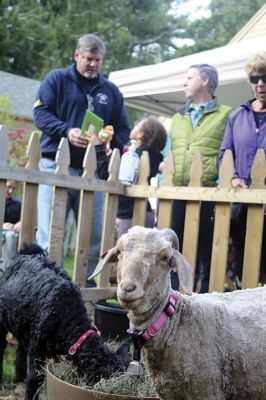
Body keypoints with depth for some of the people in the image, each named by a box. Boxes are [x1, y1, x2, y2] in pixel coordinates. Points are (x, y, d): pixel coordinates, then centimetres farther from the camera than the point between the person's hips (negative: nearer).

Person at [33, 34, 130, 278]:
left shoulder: (111, 90, 17)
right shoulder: (56, 79, 6)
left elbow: (122, 129, 18)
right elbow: (41, 112, -3)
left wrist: (113, 145, -5)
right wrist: (66, 131, -20)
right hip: (56, 166, -3)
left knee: (95, 236, 5)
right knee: (50, 235, -6)